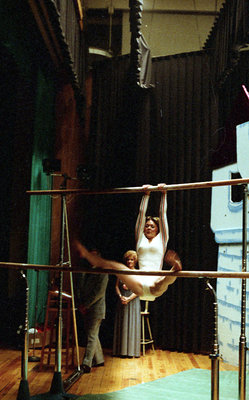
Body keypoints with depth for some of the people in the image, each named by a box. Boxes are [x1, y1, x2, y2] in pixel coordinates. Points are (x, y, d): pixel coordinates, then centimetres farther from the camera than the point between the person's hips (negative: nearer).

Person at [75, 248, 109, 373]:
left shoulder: (102, 273, -6)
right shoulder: (83, 272, 13)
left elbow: (99, 292, -13)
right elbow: (79, 288, 9)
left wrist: (86, 305, -15)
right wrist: (80, 304, -4)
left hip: (96, 309, -7)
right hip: (85, 309, 7)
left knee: (91, 336, -7)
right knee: (92, 335, 15)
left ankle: (86, 364, -6)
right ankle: (99, 360, 28)